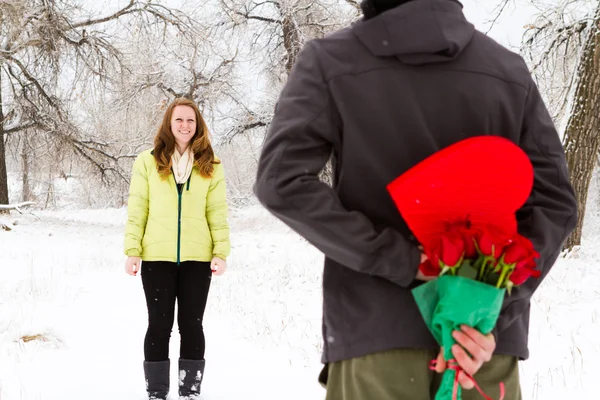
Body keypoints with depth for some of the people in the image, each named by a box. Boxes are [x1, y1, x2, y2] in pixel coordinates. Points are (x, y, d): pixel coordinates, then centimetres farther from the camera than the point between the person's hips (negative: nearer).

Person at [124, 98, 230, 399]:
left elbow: (218, 212, 3)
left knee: (191, 324, 7)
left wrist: (221, 252, -4)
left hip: (197, 258, 1)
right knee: (160, 325, 5)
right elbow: (136, 209, 1)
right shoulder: (148, 162, 2)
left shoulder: (210, 165, 6)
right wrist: (132, 251, -6)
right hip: (157, 257, -1)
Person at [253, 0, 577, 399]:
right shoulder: (510, 72, 4)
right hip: (482, 329, 2)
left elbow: (282, 181, -12)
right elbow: (554, 203, -2)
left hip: (375, 326, -2)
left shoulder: (330, 61, -2)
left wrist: (397, 258, -12)